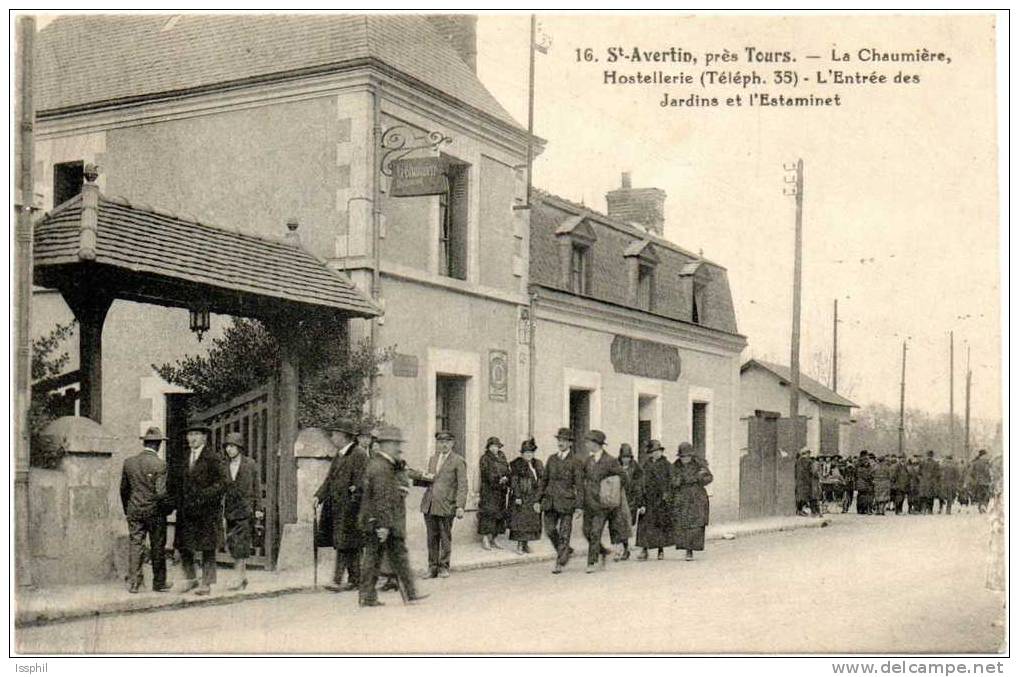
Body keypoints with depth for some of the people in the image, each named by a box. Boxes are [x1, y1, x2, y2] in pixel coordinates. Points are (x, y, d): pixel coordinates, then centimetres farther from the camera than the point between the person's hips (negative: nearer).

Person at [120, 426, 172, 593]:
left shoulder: (129, 462, 1)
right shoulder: (159, 464, -14)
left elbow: (123, 489, 8)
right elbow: (161, 492, -18)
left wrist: (127, 509, 20)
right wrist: (166, 508, 0)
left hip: (134, 511, 4)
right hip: (155, 511, -3)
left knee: (135, 545, 8)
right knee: (158, 547, 8)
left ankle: (133, 582, 5)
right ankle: (159, 583, 16)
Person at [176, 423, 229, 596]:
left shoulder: (213, 457, -8)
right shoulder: (187, 457, 14)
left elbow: (225, 481, -14)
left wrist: (205, 495, -20)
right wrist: (180, 505, 8)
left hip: (207, 510, -6)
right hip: (187, 510, 6)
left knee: (207, 547, 1)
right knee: (183, 544, 7)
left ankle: (206, 583, 9)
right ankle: (190, 579, 22)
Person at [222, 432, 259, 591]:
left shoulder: (250, 464, -1)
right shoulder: (224, 465, 8)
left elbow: (257, 488, 2)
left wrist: (257, 509, -3)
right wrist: (220, 508, 7)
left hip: (245, 509, -5)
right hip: (230, 509, 5)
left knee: (241, 544, -10)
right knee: (231, 544, 7)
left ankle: (239, 578, -8)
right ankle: (243, 576, 18)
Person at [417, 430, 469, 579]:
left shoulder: (458, 461, -3)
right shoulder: (432, 459, 17)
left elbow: (462, 486, -7)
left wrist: (460, 506, -15)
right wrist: (424, 478, 3)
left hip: (446, 506, -5)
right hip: (429, 505, 5)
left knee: (445, 538, 3)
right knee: (432, 538, 7)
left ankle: (444, 567, 15)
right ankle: (433, 567, 15)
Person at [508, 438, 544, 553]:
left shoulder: (537, 464, 11)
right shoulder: (517, 464, -4)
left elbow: (540, 482, 11)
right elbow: (514, 481, -7)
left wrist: (537, 499, 5)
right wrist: (517, 497, -14)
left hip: (533, 497, 5)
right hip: (521, 497, -5)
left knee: (531, 521, 6)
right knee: (520, 520, -5)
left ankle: (525, 544, 15)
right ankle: (520, 545, 1)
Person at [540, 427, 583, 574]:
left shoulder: (575, 462, -5)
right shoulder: (551, 459, 10)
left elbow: (579, 485, -6)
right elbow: (544, 480, 16)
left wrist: (579, 506, -10)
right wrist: (539, 499, 12)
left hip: (566, 501, -5)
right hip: (550, 500, 5)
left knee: (564, 533, -1)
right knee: (550, 530, 4)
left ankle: (560, 563, 7)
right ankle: (565, 551, 28)